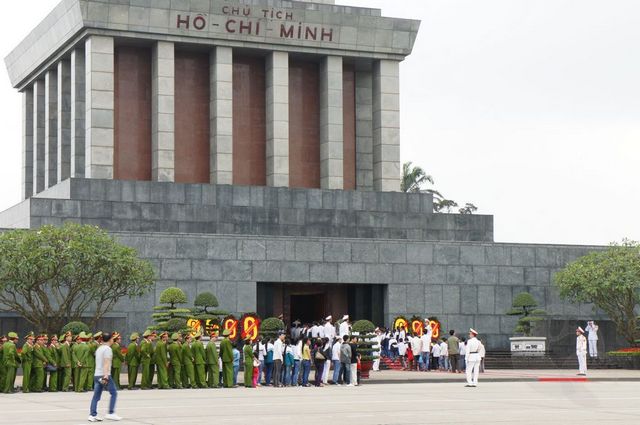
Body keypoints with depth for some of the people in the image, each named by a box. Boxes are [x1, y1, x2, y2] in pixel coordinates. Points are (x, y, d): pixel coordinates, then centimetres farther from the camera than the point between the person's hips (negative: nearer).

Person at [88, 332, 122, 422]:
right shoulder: (108, 349, -10)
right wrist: (106, 376, -25)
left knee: (96, 396, 6)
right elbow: (106, 363, -19)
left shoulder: (99, 349, 17)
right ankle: (111, 413, -5)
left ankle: (92, 415, 2)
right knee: (114, 393, -1)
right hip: (104, 375, -8)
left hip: (96, 375, 8)